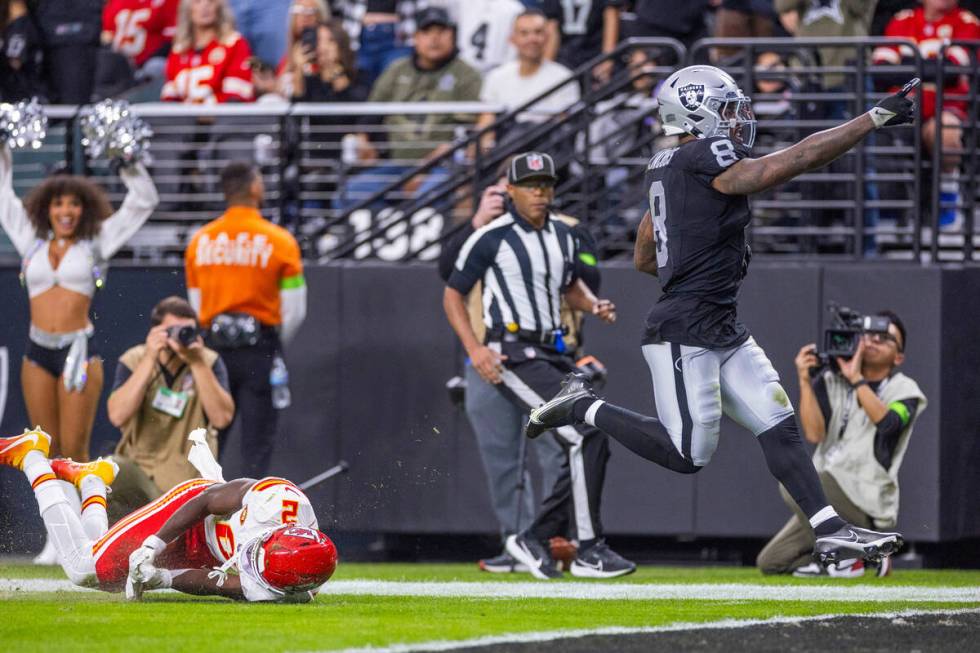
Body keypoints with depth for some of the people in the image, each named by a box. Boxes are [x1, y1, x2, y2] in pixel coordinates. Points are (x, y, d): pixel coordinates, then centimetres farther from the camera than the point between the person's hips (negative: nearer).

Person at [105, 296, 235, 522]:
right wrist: (149, 360, -25)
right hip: (139, 467, 0)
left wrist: (198, 363, -25)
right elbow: (117, 416, -21)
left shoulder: (209, 362, -3)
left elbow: (222, 417, -18)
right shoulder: (133, 361, -4)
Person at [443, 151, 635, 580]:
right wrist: (474, 348, -13)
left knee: (590, 447, 3)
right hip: (513, 357, -8)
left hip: (554, 352, 8)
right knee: (586, 437, -18)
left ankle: (535, 538, 17)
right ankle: (589, 551, -13)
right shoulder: (490, 238, -7)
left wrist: (594, 306, 6)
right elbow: (453, 294, -1)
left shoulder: (562, 237, 12)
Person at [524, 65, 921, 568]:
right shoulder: (705, 161, -15)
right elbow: (799, 158, -20)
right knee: (687, 455, -8)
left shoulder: (665, 168, 13)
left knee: (779, 427, 2)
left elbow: (644, 259, 22)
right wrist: (876, 117, -16)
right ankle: (584, 408, 7)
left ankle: (829, 531, -2)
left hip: (724, 332, 10)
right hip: (684, 333, -10)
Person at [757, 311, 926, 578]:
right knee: (770, 563, -2)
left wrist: (855, 378, -19)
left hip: (866, 503, -6)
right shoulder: (831, 380, 9)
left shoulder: (904, 390, -1)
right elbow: (814, 434, -4)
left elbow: (887, 422, -23)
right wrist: (804, 380, -11)